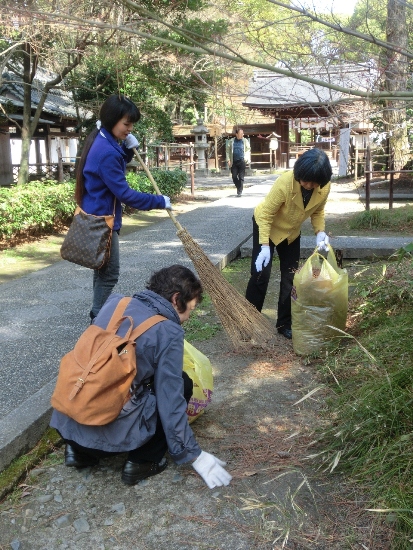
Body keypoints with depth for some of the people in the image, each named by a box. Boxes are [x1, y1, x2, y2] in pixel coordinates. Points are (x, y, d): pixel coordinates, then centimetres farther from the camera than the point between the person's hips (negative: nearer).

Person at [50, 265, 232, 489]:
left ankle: (80, 450, 22)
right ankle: (142, 461, 11)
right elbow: (170, 402, -8)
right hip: (110, 433, -6)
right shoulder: (168, 332, -10)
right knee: (182, 384, 11)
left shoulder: (115, 302, 7)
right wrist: (194, 455, 3)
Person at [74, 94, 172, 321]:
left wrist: (129, 148, 3)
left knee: (103, 271, 19)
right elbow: (124, 193, -25)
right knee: (109, 274, -1)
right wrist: (159, 201, -17)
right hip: (102, 219, -10)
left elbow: (118, 165, 22)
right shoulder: (106, 151, -26)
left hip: (97, 216, 10)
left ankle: (99, 315, 31)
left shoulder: (104, 142, 5)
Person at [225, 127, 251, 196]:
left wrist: (247, 159, -5)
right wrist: (228, 160, -2)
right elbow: (228, 151, 6)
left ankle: (240, 191, 6)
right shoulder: (231, 141, 4)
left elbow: (248, 150, 6)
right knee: (234, 176, 3)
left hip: (242, 161, -1)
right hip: (234, 162, 1)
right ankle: (238, 187, 26)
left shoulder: (245, 141, 4)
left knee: (241, 177, -2)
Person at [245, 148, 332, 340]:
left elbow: (318, 211, -3)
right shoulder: (285, 182, -36)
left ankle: (284, 323, 16)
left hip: (291, 231, 5)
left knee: (291, 277, 4)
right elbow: (266, 214, -29)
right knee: (260, 273, -6)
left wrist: (320, 233, -20)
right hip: (266, 225, -5)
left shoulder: (325, 188, -22)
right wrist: (264, 246, -34)